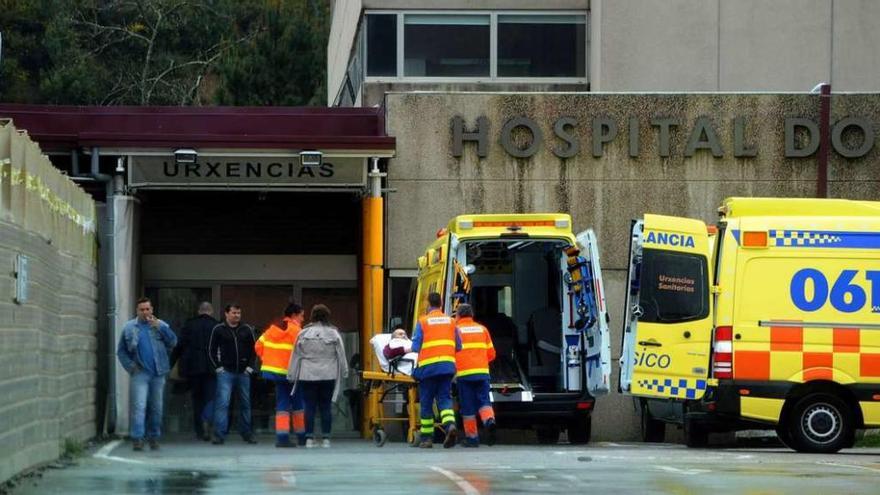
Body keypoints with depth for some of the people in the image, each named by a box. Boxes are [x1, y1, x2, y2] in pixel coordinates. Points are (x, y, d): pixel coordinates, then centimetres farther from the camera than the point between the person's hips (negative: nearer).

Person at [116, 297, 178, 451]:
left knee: (157, 408, 8)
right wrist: (130, 366, -3)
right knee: (139, 406, -12)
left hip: (158, 373, 2)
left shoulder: (161, 326, 7)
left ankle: (154, 437, 19)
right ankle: (137, 439, -15)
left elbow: (173, 342, -6)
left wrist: (159, 327, -15)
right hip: (140, 373, -2)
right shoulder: (129, 328, 7)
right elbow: (121, 351, 10)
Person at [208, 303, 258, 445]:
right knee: (222, 403, -11)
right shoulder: (218, 330, 0)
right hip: (225, 372, -3)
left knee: (245, 404, 10)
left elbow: (254, 348, 12)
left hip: (243, 373, 3)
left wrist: (250, 366, 3)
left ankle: (247, 433, 20)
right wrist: (218, 367, -3)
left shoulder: (247, 330, 6)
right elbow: (211, 350, 4)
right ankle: (219, 435, -13)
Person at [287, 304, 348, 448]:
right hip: (328, 375, 0)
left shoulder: (304, 334, -2)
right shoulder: (333, 333, -4)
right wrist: (343, 372, 12)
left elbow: (296, 355, 2)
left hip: (308, 376, 0)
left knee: (309, 407, 4)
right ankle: (325, 438, 5)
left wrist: (292, 375, 9)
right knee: (325, 407, 6)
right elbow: (341, 355, 1)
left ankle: (309, 438, 1)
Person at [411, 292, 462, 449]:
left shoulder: (422, 322, -1)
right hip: (448, 365, 2)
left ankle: (427, 438, 9)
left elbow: (415, 347, -4)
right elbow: (459, 346, 11)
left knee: (426, 402, 7)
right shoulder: (451, 321, 10)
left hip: (428, 366, -2)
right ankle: (450, 425, -24)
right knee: (445, 398, 4)